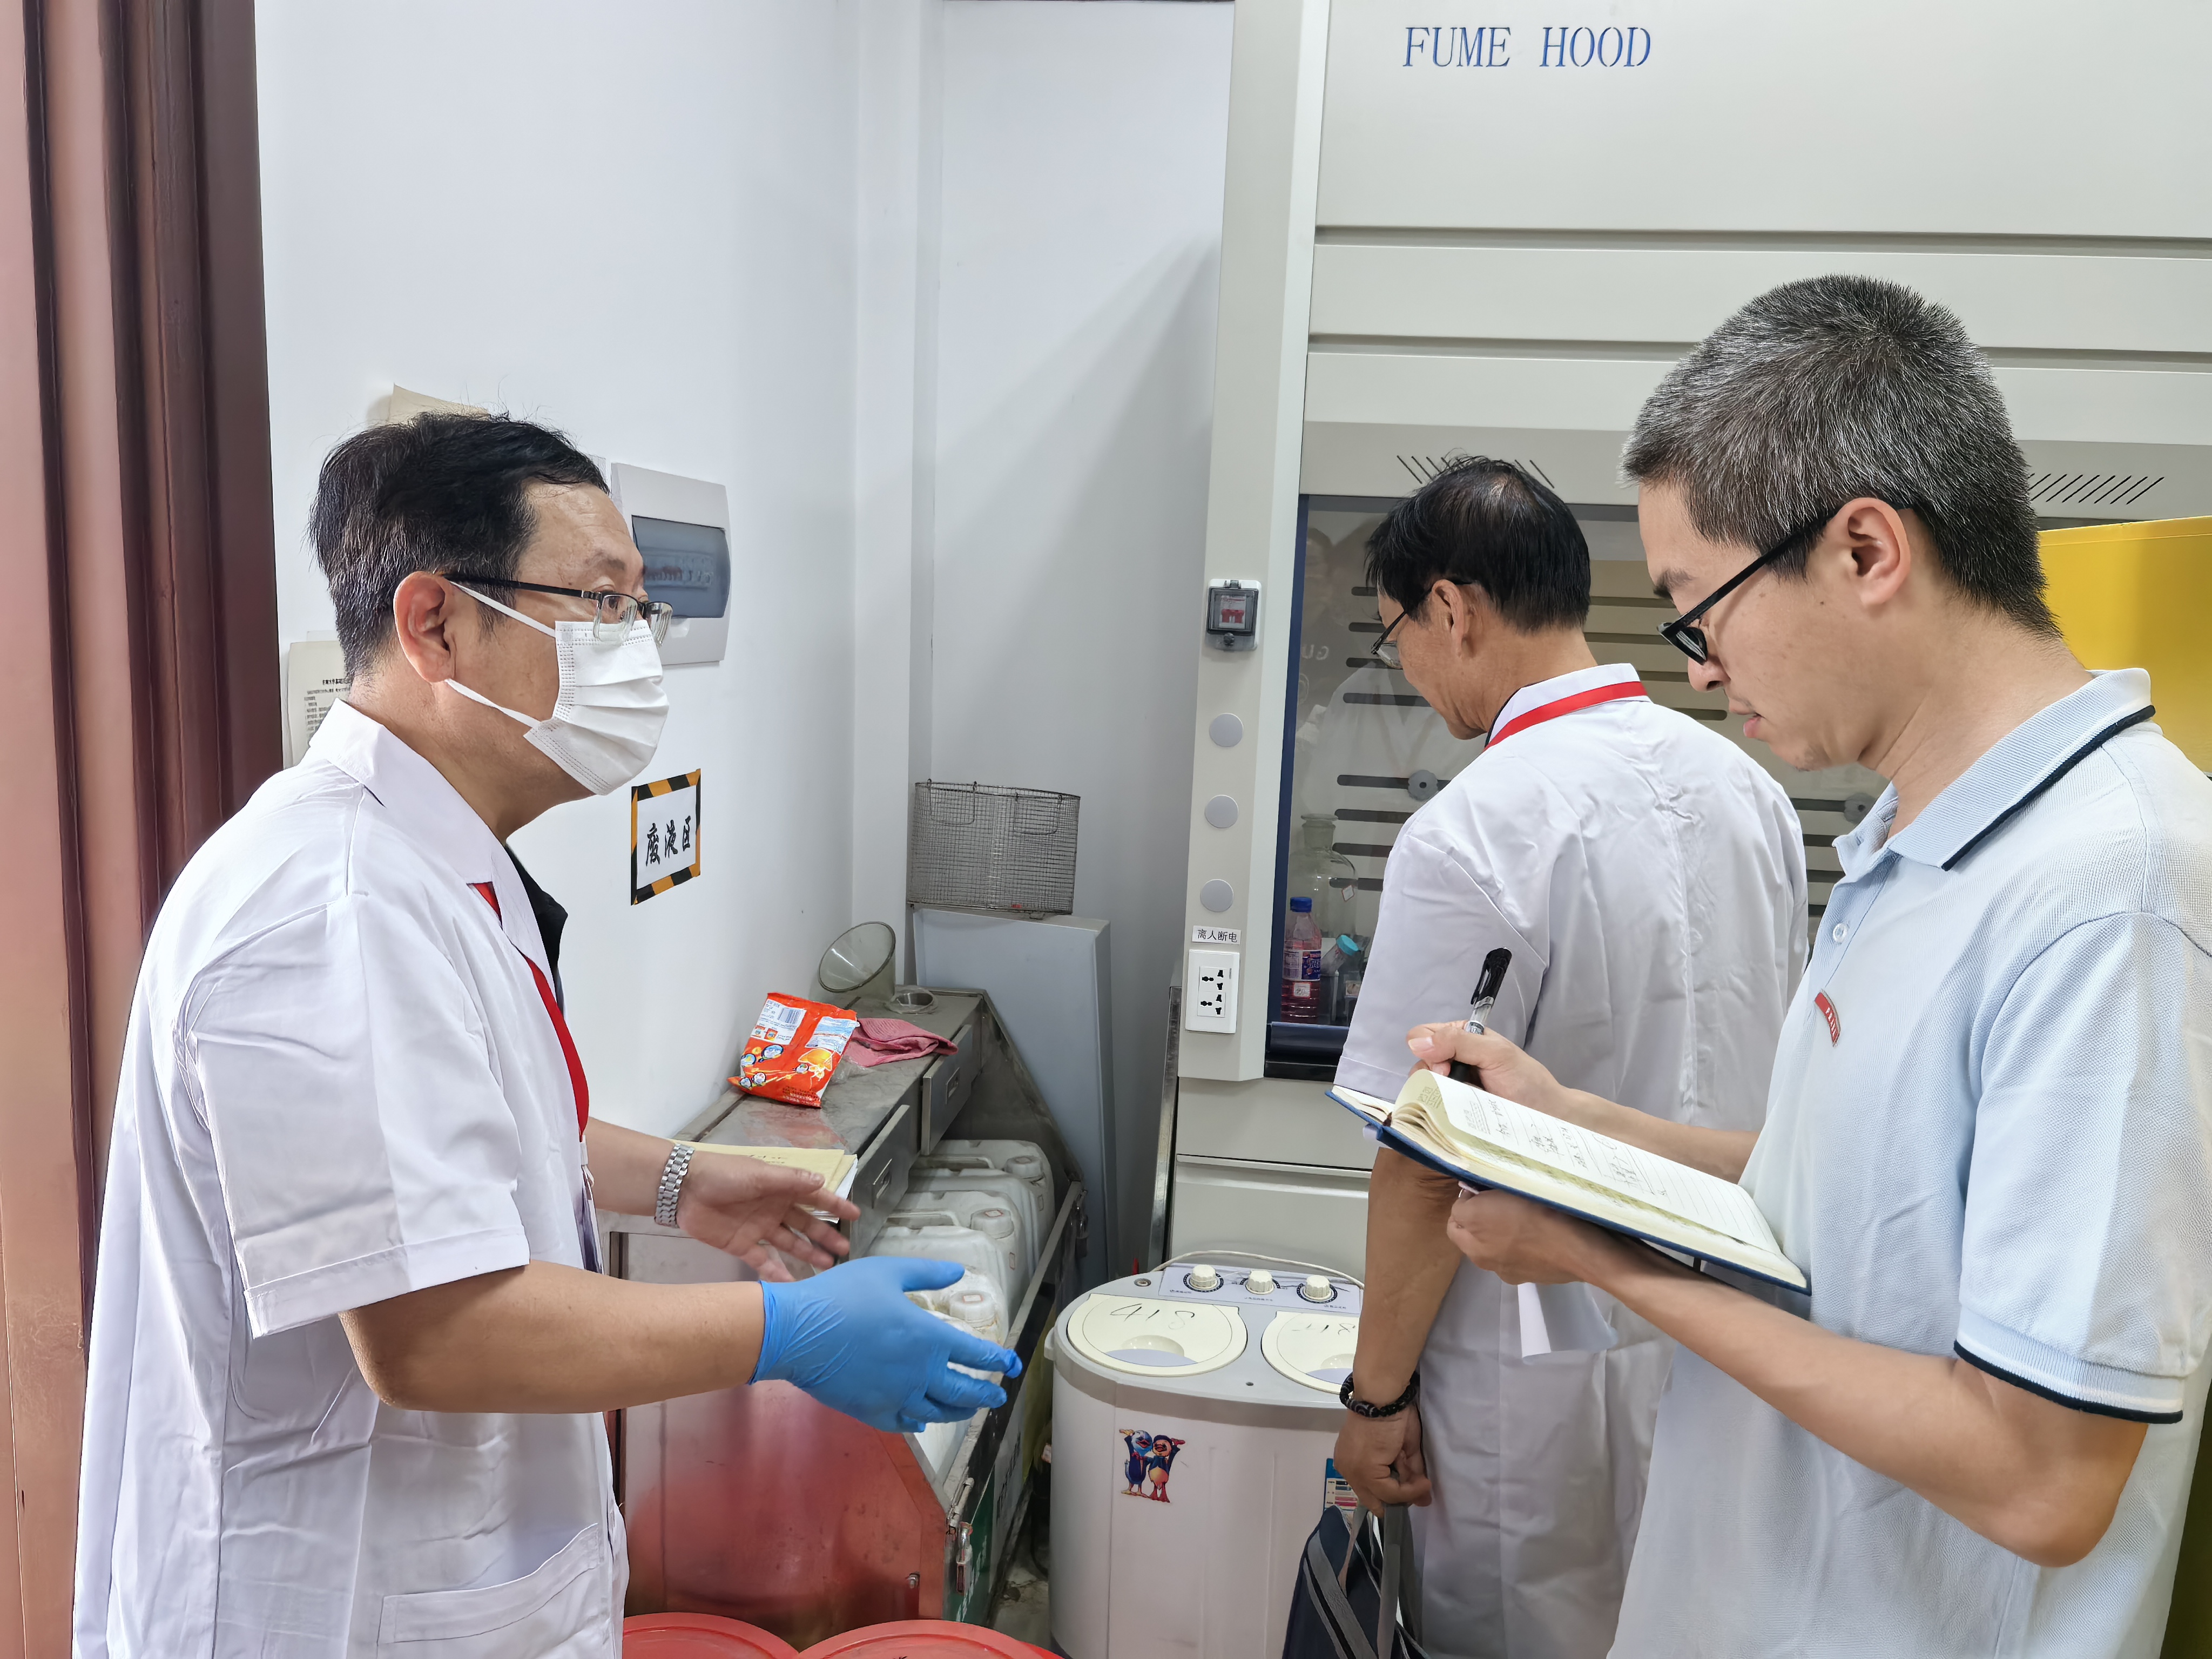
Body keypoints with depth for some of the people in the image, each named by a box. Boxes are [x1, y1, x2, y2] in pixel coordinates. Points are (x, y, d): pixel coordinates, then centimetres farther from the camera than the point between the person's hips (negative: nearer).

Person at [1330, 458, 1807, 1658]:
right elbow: (1772, 1073, 9)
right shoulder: (1748, 788, -2)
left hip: (1548, 1364, -7)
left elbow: (1429, 1168, -21)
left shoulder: (1470, 835, -25)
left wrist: (1378, 1395, -8)